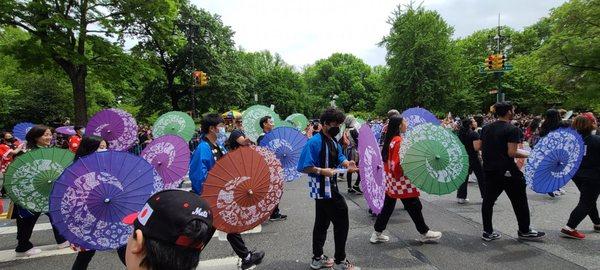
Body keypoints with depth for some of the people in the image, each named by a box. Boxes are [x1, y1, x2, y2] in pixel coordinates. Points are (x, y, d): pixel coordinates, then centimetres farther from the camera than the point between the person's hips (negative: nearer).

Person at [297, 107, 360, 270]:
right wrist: (322, 171, -30)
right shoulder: (315, 142, -20)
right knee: (341, 222, -1)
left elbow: (339, 157, 16)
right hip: (323, 189, -9)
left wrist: (347, 164, -4)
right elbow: (303, 167, -23)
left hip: (330, 188, 9)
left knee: (322, 223, 18)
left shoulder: (334, 141, 9)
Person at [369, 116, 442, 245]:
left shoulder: (390, 140, 9)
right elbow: (399, 163, -24)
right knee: (414, 207, 7)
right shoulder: (399, 141, -19)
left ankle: (377, 234, 18)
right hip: (401, 183, -9)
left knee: (388, 207, 14)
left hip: (391, 182, 9)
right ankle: (424, 233, 22)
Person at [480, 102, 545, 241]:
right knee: (519, 201, 12)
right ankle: (524, 230, 26)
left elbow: (478, 147, 8)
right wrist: (528, 155, -4)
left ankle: (487, 232, 15)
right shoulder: (512, 130, -13)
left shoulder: (486, 128, 5)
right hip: (507, 171, -6)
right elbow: (511, 153, -18)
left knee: (488, 200, 10)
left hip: (489, 170, 6)